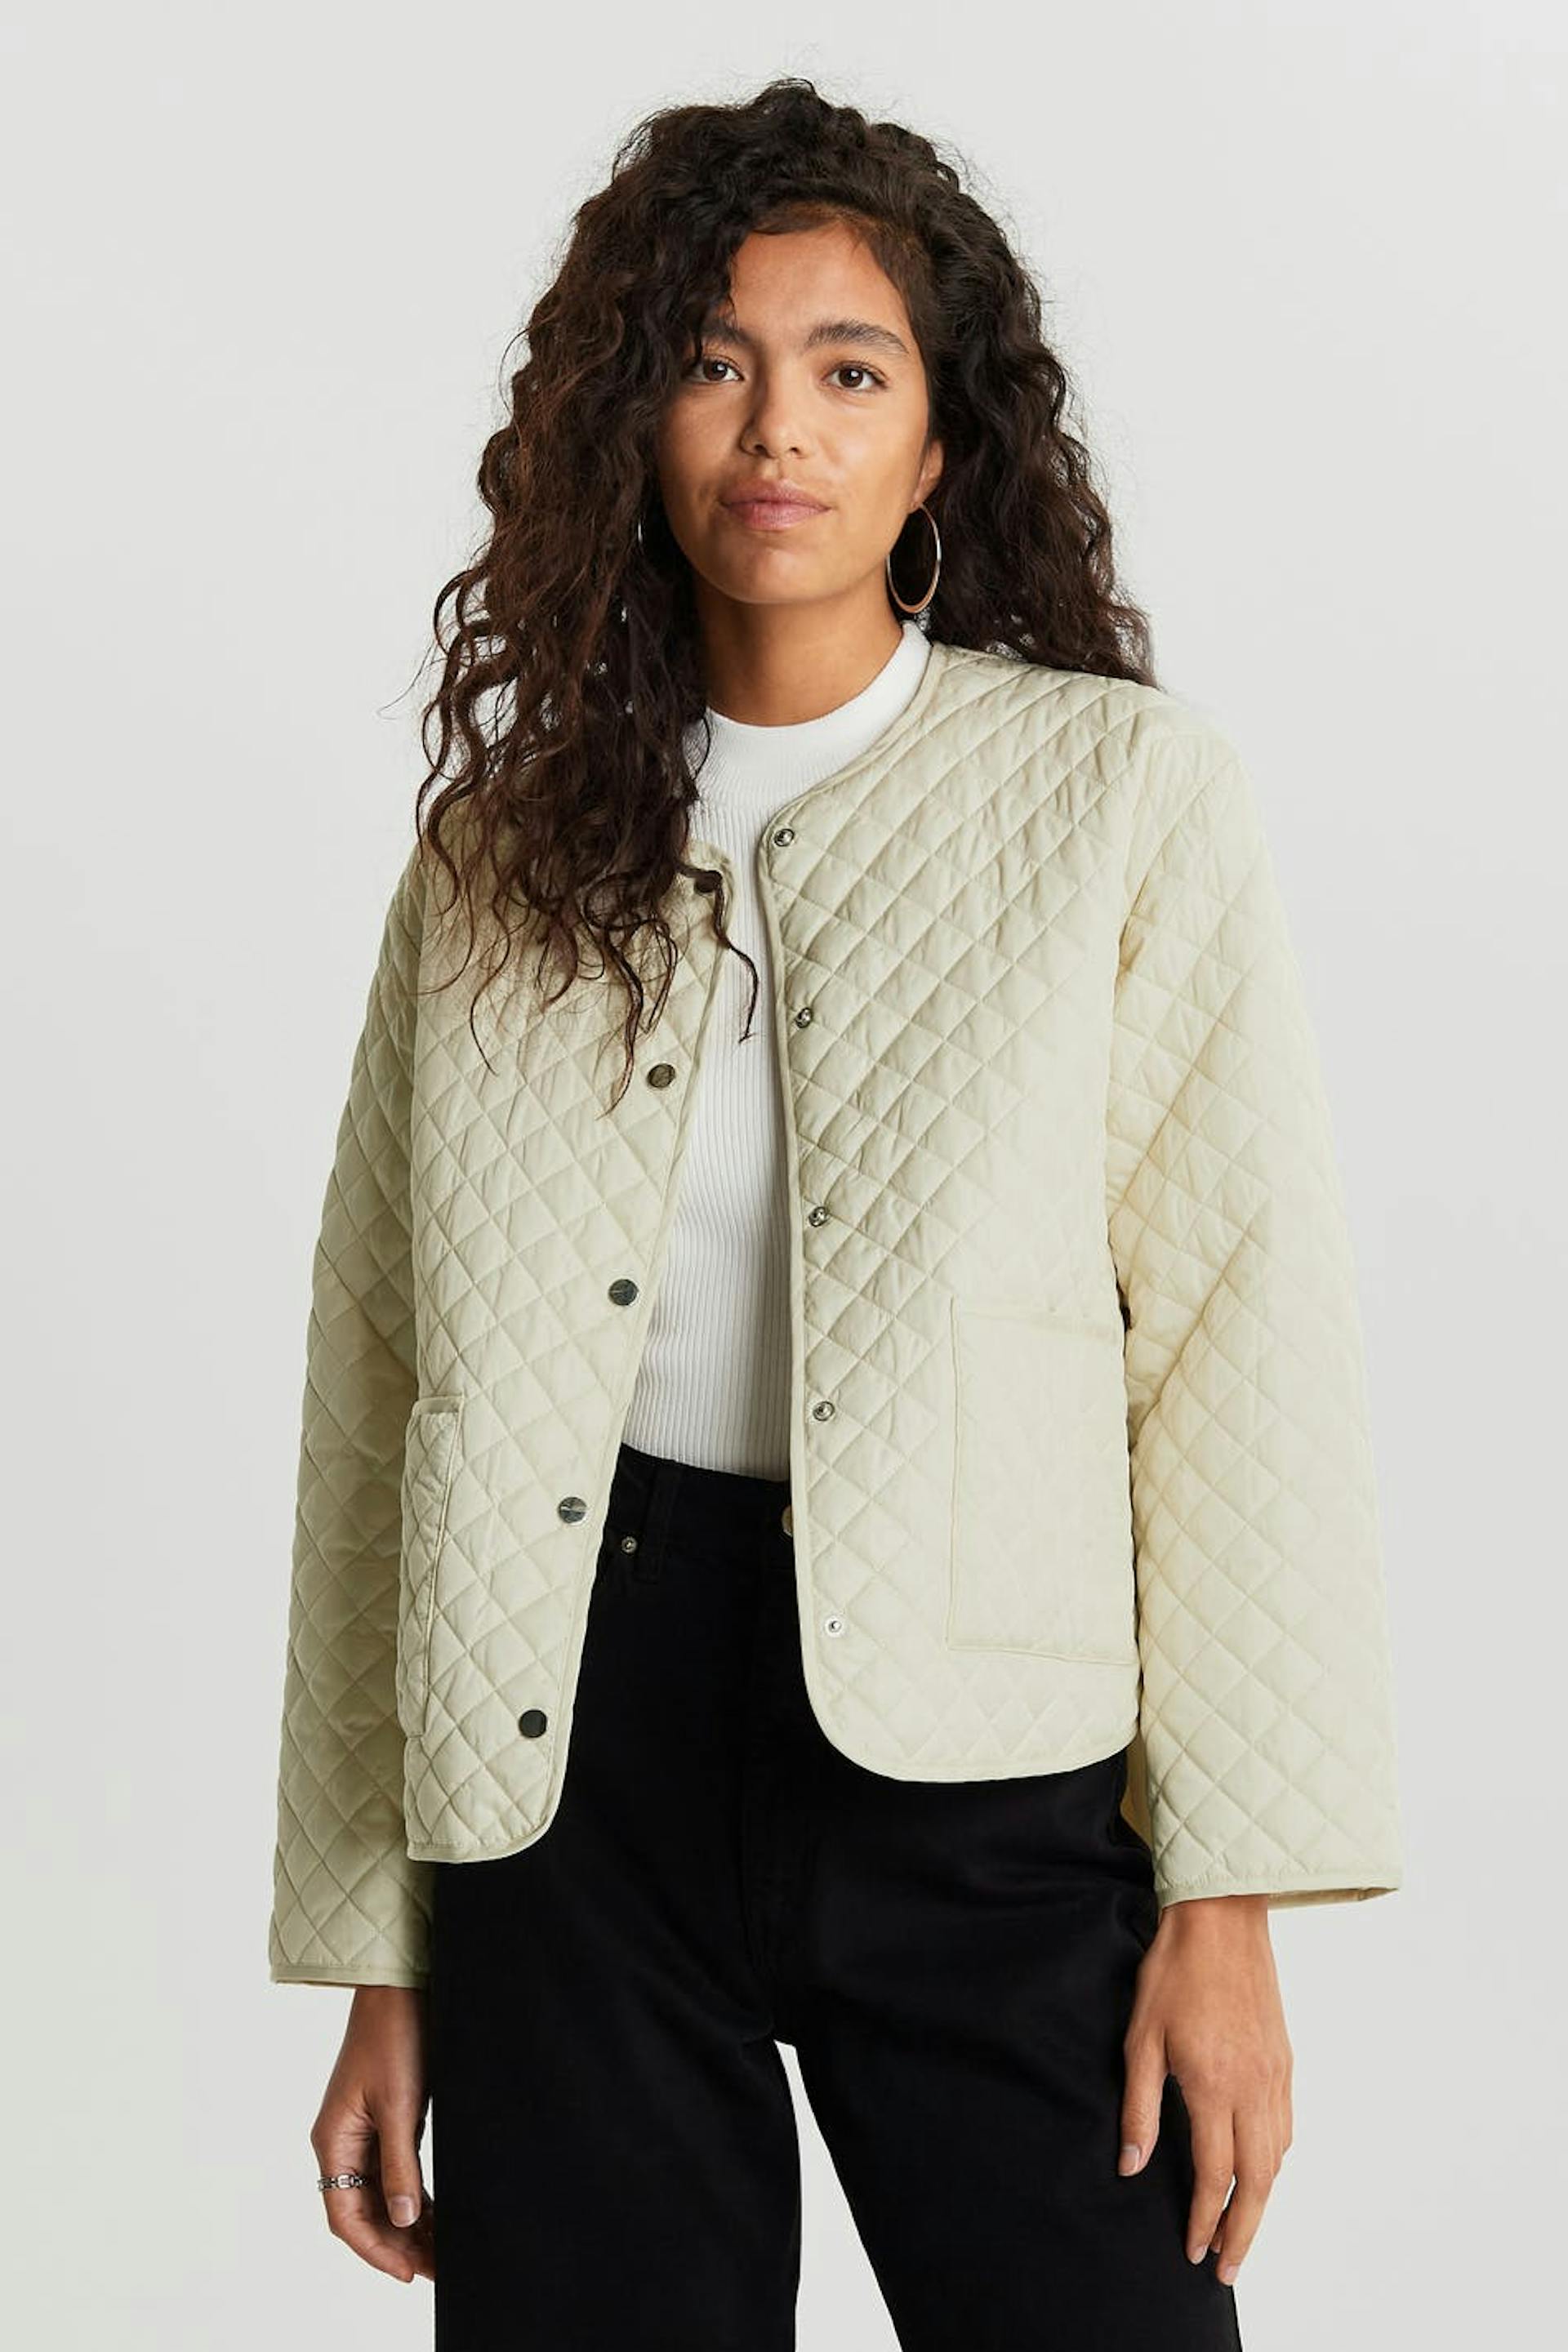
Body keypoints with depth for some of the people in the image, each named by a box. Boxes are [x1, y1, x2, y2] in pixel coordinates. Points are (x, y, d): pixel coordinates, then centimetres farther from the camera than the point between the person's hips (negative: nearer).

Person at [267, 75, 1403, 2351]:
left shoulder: (1130, 793, 1)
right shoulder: (501, 840, 9)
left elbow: (1247, 1336, -4)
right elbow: (376, 1394, 9)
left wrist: (1229, 1902, -10)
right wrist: (376, 1955, 7)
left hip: (976, 1763, -2)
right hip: (573, 1765, 2)